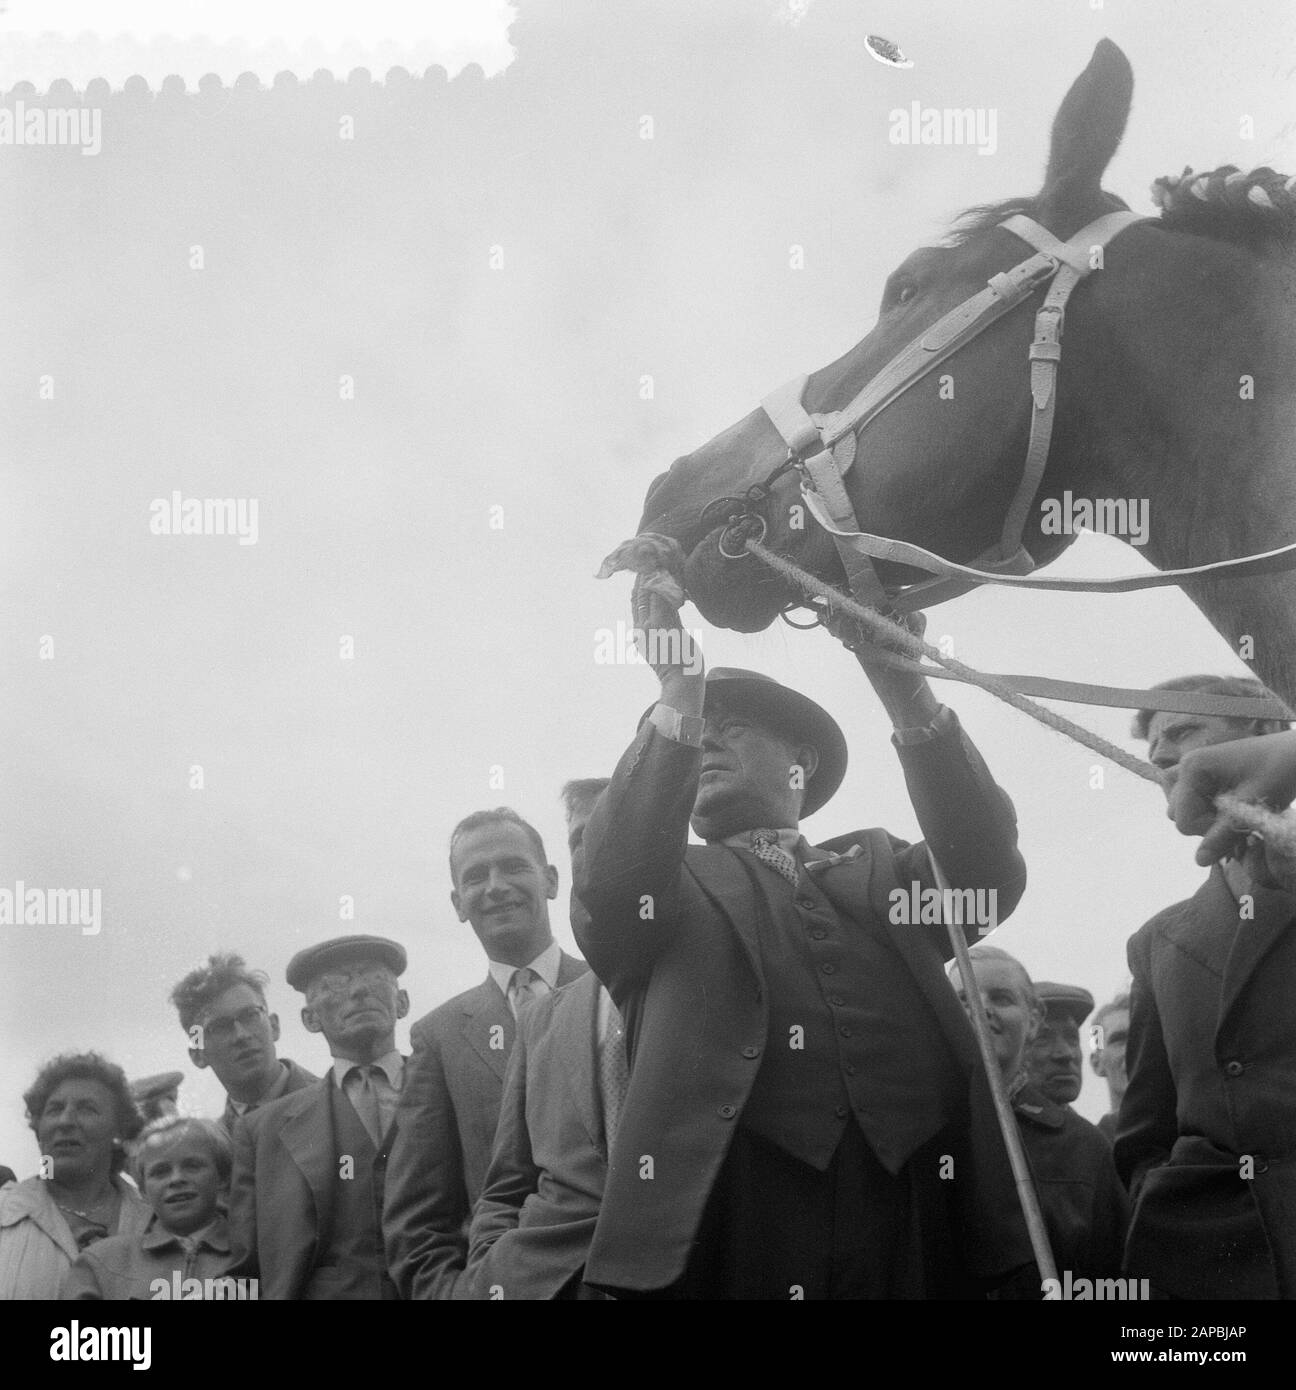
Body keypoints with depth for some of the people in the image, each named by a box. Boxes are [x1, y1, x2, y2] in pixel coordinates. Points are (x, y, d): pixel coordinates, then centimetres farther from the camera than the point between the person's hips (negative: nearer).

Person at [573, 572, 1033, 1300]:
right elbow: (612, 884, -4)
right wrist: (677, 696, -10)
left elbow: (989, 869, 4)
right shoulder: (670, 883, 19)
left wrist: (908, 693, -7)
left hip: (914, 1215, 2)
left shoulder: (878, 869, 23)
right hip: (732, 1210, -1)